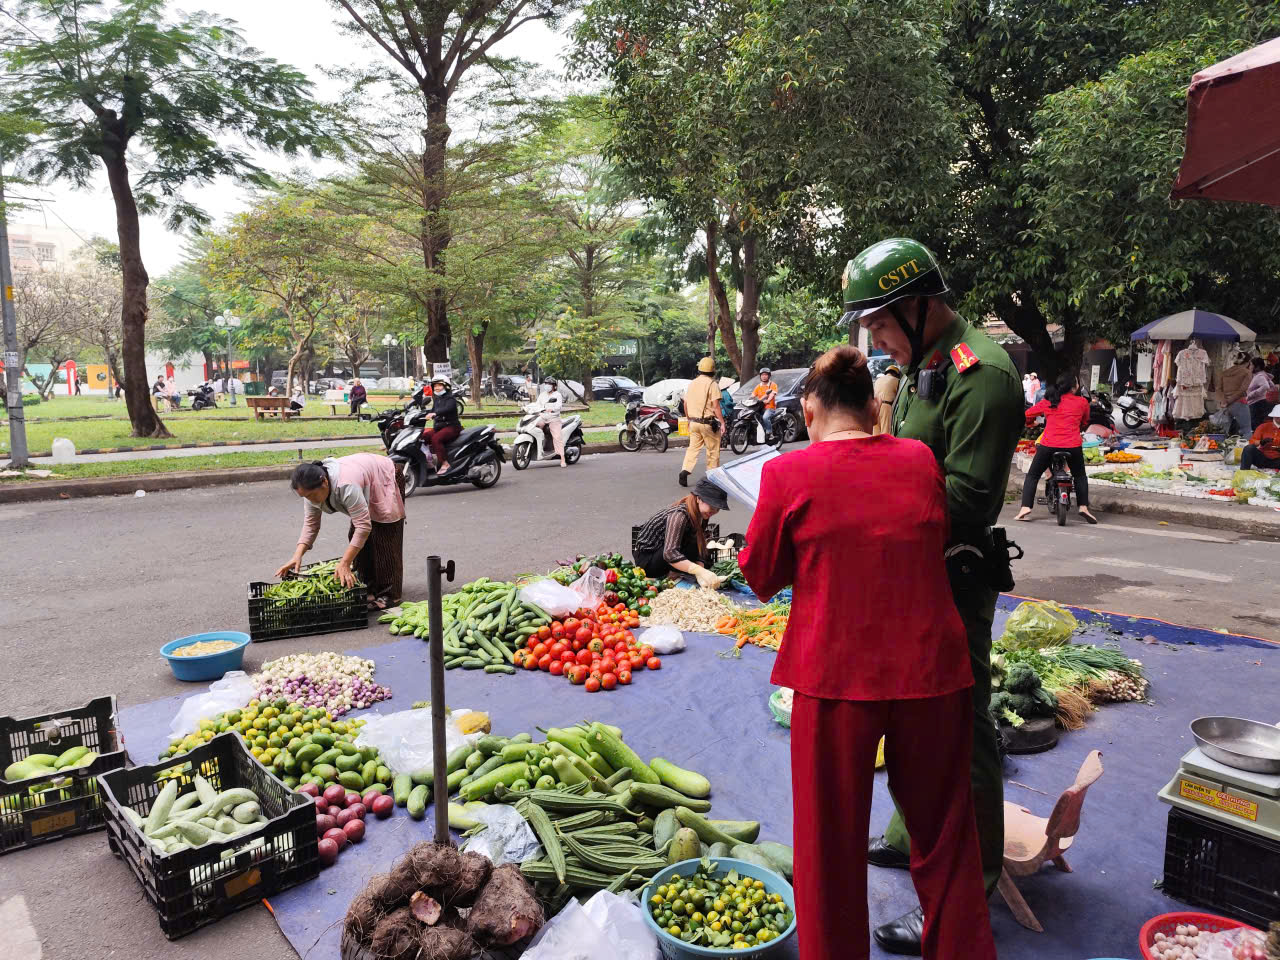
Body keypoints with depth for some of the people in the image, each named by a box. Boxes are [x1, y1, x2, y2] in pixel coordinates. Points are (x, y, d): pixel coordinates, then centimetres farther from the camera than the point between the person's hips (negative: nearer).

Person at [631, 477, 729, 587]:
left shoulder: (701, 516, -2)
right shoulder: (678, 515, -29)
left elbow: (700, 552, -8)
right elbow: (669, 553, -42)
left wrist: (700, 575, -28)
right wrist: (700, 571, -52)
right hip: (646, 559, -9)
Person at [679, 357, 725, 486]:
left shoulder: (692, 383, 10)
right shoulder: (712, 384, -11)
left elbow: (685, 404, 14)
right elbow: (715, 405, -17)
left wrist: (689, 419, 27)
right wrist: (722, 422, -15)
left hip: (693, 422, 6)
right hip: (708, 422, -6)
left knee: (693, 447, 10)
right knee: (713, 450, 7)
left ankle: (685, 470, -8)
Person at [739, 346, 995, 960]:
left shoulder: (789, 473, -10)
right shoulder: (920, 460, 0)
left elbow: (761, 577, -1)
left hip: (836, 675, -3)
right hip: (931, 668, 3)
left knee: (832, 837, 17)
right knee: (943, 834, 23)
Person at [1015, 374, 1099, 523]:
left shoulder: (1048, 401, 6)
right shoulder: (1082, 402, 6)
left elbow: (1028, 415, 11)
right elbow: (1085, 423, 19)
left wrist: (1033, 423, 34)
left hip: (1048, 445, 0)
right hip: (1073, 446, 0)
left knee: (1032, 476, 12)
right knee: (1080, 476, 23)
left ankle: (1025, 507, -4)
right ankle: (1083, 507, 10)